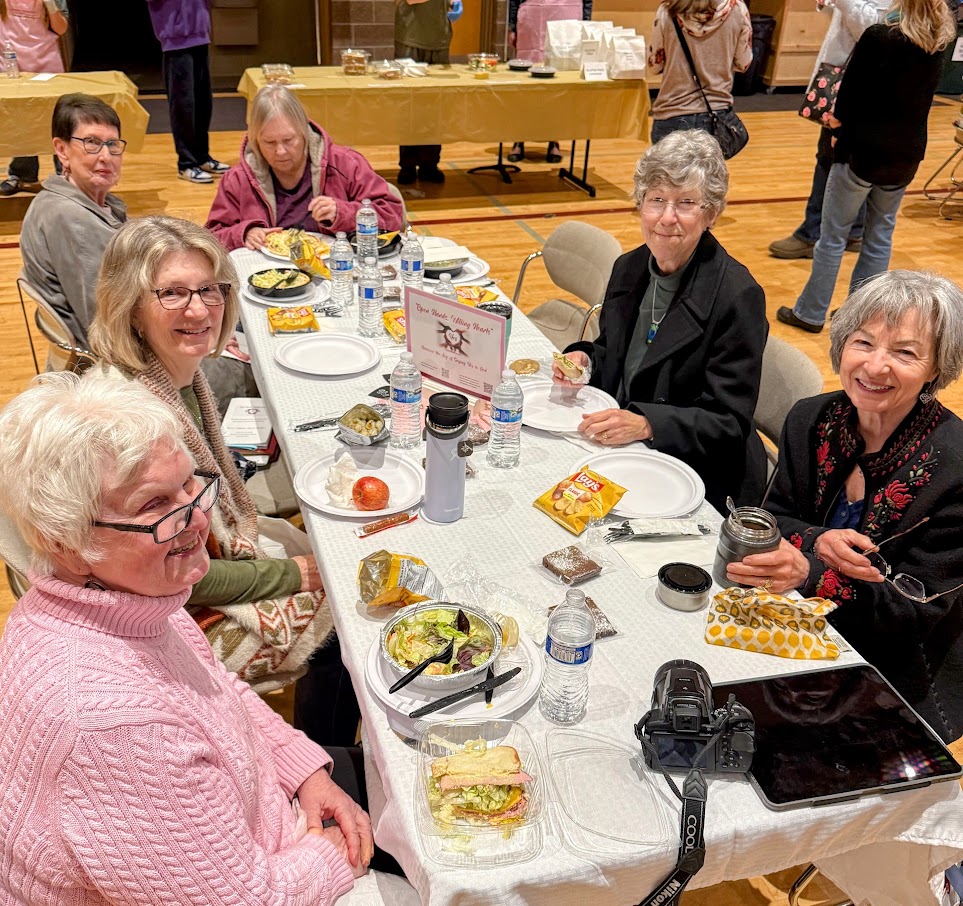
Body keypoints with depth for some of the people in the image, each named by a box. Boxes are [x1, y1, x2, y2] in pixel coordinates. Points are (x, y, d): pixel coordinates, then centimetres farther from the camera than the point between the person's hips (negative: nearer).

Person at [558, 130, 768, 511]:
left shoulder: (738, 297, -16)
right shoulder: (629, 268, 5)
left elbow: (728, 423, -16)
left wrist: (646, 424, -30)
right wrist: (585, 360, -4)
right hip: (617, 449, 7)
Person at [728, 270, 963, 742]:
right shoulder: (810, 420, -4)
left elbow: (919, 608, -18)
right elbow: (774, 521, 2)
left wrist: (809, 575, -33)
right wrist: (815, 543, -22)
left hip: (900, 680, -4)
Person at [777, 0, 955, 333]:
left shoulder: (878, 37, -15)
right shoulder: (937, 45, 3)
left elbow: (848, 96, -12)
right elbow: (921, 99, 12)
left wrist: (840, 122, 9)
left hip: (862, 150, -5)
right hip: (906, 155, 5)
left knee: (833, 235, 5)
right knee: (880, 236, 14)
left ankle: (810, 312, 12)